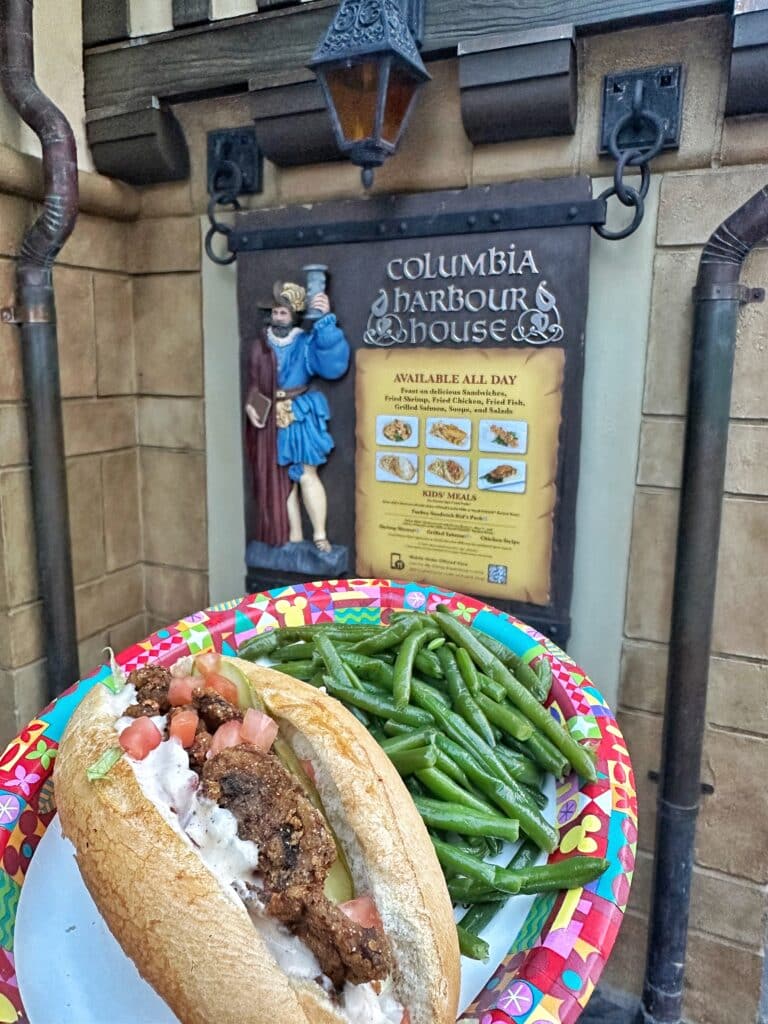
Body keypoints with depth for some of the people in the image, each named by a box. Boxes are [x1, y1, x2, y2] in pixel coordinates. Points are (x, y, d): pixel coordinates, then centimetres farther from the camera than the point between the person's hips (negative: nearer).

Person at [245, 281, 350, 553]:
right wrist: (250, 405, -7)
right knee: (280, 479, 6)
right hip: (268, 420, 4)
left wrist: (325, 319, -28)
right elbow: (251, 382, 11)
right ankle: (294, 538, 14)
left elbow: (333, 361, -22)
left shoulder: (305, 343, -3)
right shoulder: (260, 345, 9)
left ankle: (320, 536, 0)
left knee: (306, 475, -8)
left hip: (299, 417, -4)